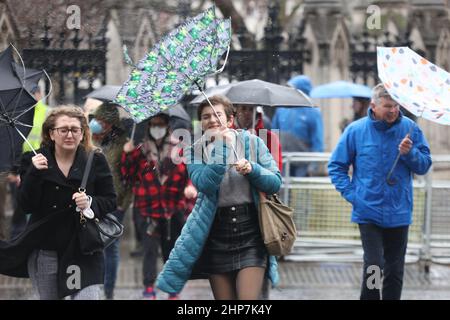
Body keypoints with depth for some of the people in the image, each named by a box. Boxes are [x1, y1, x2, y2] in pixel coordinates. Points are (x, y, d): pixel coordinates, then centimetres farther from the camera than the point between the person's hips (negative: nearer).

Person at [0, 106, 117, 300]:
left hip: (82, 250, -1)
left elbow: (110, 201, 2)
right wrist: (34, 173, -19)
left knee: (87, 296, -14)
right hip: (44, 252, 1)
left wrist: (90, 203, -18)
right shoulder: (36, 161, -1)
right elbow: (26, 205, -6)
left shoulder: (95, 161, 0)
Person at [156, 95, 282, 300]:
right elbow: (205, 184, -14)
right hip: (216, 235, 1)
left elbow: (275, 183, 2)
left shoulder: (251, 143, 4)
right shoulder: (195, 152, 5)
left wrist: (252, 169, -16)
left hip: (250, 234, -1)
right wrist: (221, 146, -18)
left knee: (248, 298, -13)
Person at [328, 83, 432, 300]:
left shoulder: (410, 128, 0)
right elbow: (336, 166, 5)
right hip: (368, 211, -2)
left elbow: (424, 165, 5)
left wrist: (410, 153, -15)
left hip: (399, 213, 2)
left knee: (395, 270, 10)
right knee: (373, 265, -12)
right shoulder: (356, 130, -3)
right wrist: (351, 194, -5)